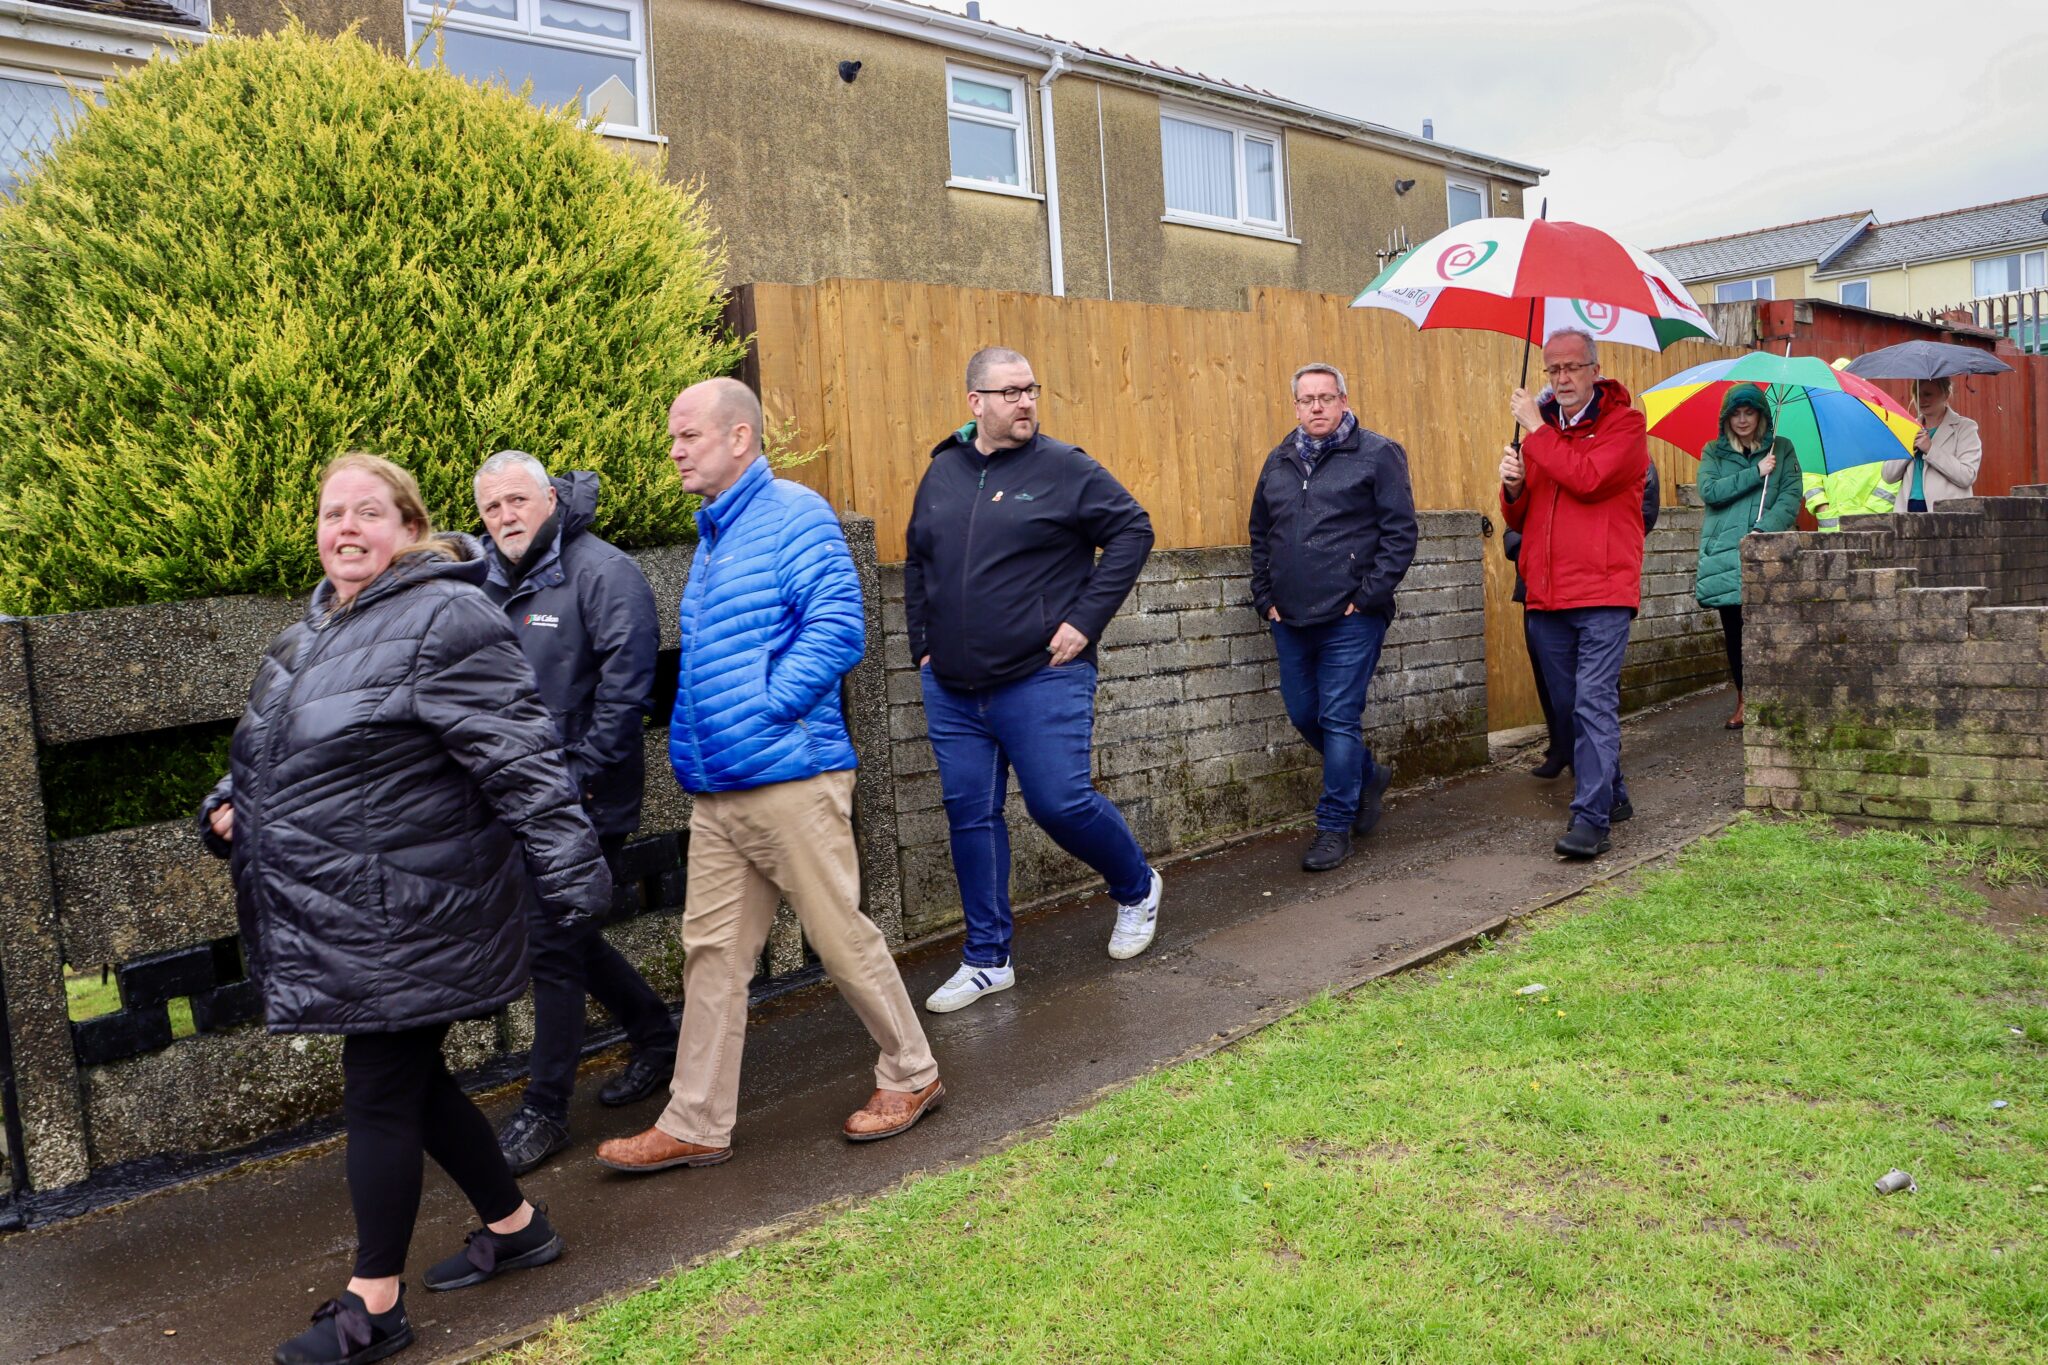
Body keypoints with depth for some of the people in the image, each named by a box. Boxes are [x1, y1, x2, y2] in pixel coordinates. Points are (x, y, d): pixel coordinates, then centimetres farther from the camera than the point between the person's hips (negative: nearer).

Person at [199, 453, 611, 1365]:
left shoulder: (445, 620, -16)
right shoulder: (317, 629, 13)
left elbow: (519, 761, -22)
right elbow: (276, 751, 27)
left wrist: (571, 874, -25)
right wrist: (230, 806, 9)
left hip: (402, 915, -9)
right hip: (343, 915, 9)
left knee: (382, 1092, 1)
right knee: (411, 1079, 18)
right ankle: (514, 1226, 36)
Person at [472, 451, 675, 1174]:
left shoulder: (602, 572, -13)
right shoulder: (491, 584, 12)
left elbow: (625, 682, -19)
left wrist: (580, 776, -19)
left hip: (583, 801, -8)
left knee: (553, 943, -4)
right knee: (568, 933, 16)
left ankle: (543, 1111, 9)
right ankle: (656, 1036, 36)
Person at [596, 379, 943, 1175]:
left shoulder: (793, 515, -8)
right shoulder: (713, 535, 18)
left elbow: (838, 627, -18)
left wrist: (765, 706, -18)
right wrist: (690, 746, 15)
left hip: (789, 778, -8)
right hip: (715, 789, 8)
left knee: (842, 939, 3)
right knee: (711, 951, 10)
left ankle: (911, 1076, 22)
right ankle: (696, 1124, 19)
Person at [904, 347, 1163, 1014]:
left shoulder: (1064, 467, -4)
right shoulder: (942, 472, 10)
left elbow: (1133, 529, -3)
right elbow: (917, 564, 20)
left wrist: (1086, 619, -10)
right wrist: (923, 646, 12)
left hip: (1042, 680, -5)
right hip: (951, 690, 5)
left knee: (1061, 803, -6)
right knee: (970, 817, 8)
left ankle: (1137, 888, 25)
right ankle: (986, 959, 21)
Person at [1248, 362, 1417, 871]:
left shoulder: (1378, 455, -3)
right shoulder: (1279, 462, 13)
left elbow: (1400, 533, -7)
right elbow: (1260, 536, 20)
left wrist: (1367, 597, -12)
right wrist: (1265, 597, 10)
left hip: (1350, 619, -6)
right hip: (1290, 619, 6)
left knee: (1339, 719, -4)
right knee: (1303, 715, 12)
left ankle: (1335, 825, 8)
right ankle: (1367, 774, 37)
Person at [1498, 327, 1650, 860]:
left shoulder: (1624, 423, 0)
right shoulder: (1540, 426, 17)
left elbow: (1589, 478, -20)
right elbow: (1518, 520, 18)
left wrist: (1537, 429, -11)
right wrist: (1513, 486, -4)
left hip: (1603, 593, -6)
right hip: (1546, 596, 6)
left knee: (1595, 703, -13)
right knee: (1571, 706, 11)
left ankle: (1591, 817, -14)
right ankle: (1610, 793, 27)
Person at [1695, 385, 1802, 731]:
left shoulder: (1781, 449, 10)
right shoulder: (1713, 452, 12)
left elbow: (1791, 497, 0)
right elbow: (1709, 491, -5)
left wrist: (1764, 530, -15)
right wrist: (1756, 473, -9)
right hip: (1724, 552, 1)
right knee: (1734, 628, 3)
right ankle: (1744, 699, 13)